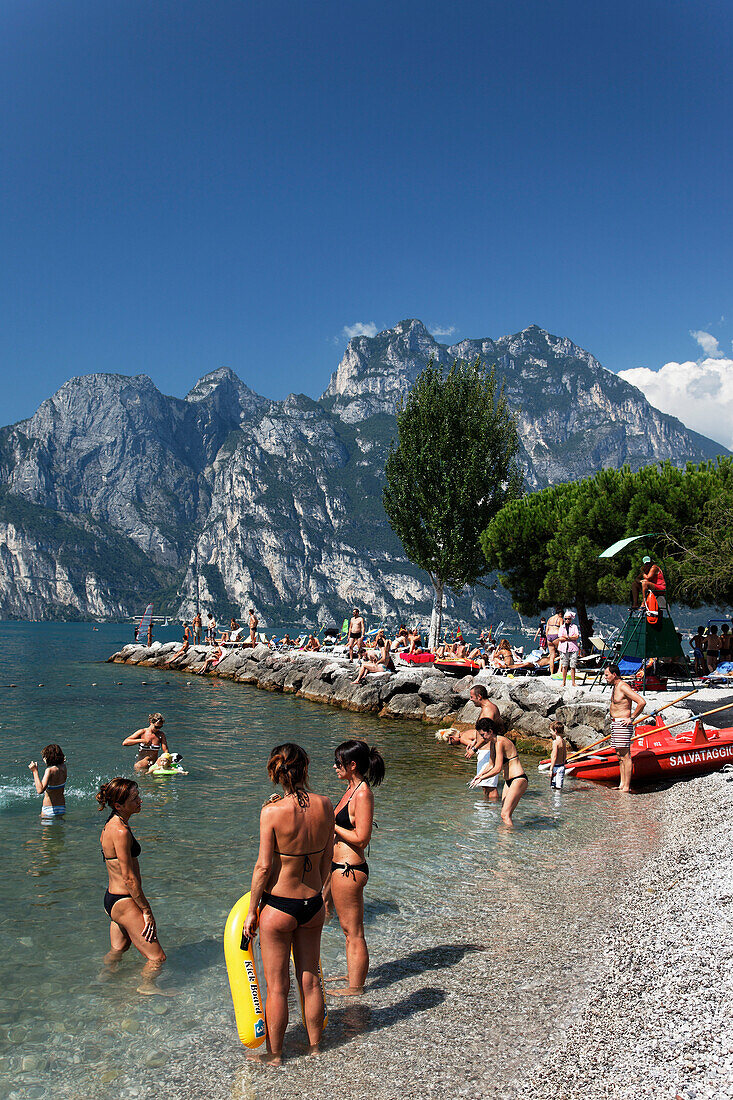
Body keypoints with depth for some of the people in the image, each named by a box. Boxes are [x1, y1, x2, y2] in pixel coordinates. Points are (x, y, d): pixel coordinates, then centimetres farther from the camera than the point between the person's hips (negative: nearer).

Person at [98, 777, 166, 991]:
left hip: (112, 897, 10)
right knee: (157, 958, -4)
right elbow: (129, 878, -22)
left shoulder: (112, 825, 7)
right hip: (124, 902, -10)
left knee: (118, 949, 31)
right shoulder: (121, 831, -24)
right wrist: (147, 911, -14)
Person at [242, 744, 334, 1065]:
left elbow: (264, 866, -16)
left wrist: (252, 910, -4)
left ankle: (274, 1055, 30)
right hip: (313, 905, 4)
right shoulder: (324, 806, -8)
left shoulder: (272, 811, -21)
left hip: (278, 907, -4)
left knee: (277, 987, 13)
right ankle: (315, 1047, 38)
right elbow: (327, 859, 4)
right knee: (310, 980, 21)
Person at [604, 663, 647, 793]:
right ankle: (622, 785, 19)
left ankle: (626, 788, -3)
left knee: (625, 755, -6)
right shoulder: (615, 686, 13)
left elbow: (642, 702, -23)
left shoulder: (623, 687, -17)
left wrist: (631, 718, -17)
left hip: (622, 724, -10)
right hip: (615, 723, 10)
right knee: (619, 755, 13)